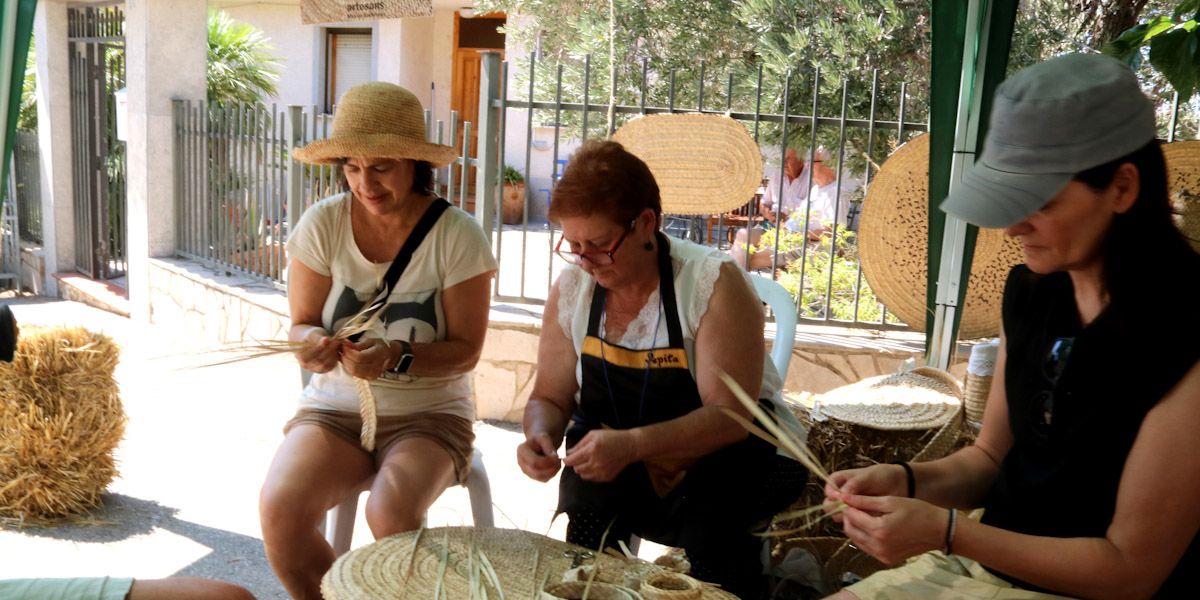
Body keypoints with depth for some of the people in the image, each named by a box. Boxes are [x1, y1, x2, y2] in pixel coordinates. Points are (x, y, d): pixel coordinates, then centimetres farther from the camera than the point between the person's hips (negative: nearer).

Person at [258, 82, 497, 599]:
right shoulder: (322, 223, -6)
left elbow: (465, 350, -10)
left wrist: (396, 359, -28)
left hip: (429, 413, -2)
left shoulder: (458, 236, -11)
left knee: (392, 513, -31)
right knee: (279, 508, -24)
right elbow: (301, 325, 0)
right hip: (335, 407, 3)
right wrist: (312, 344, -24)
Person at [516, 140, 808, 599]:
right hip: (614, 465, 4)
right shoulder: (571, 289, -4)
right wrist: (540, 435, -19)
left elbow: (730, 415, -24)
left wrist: (633, 445, -38)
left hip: (727, 455, -3)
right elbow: (549, 398, 5)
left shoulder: (713, 283, -19)